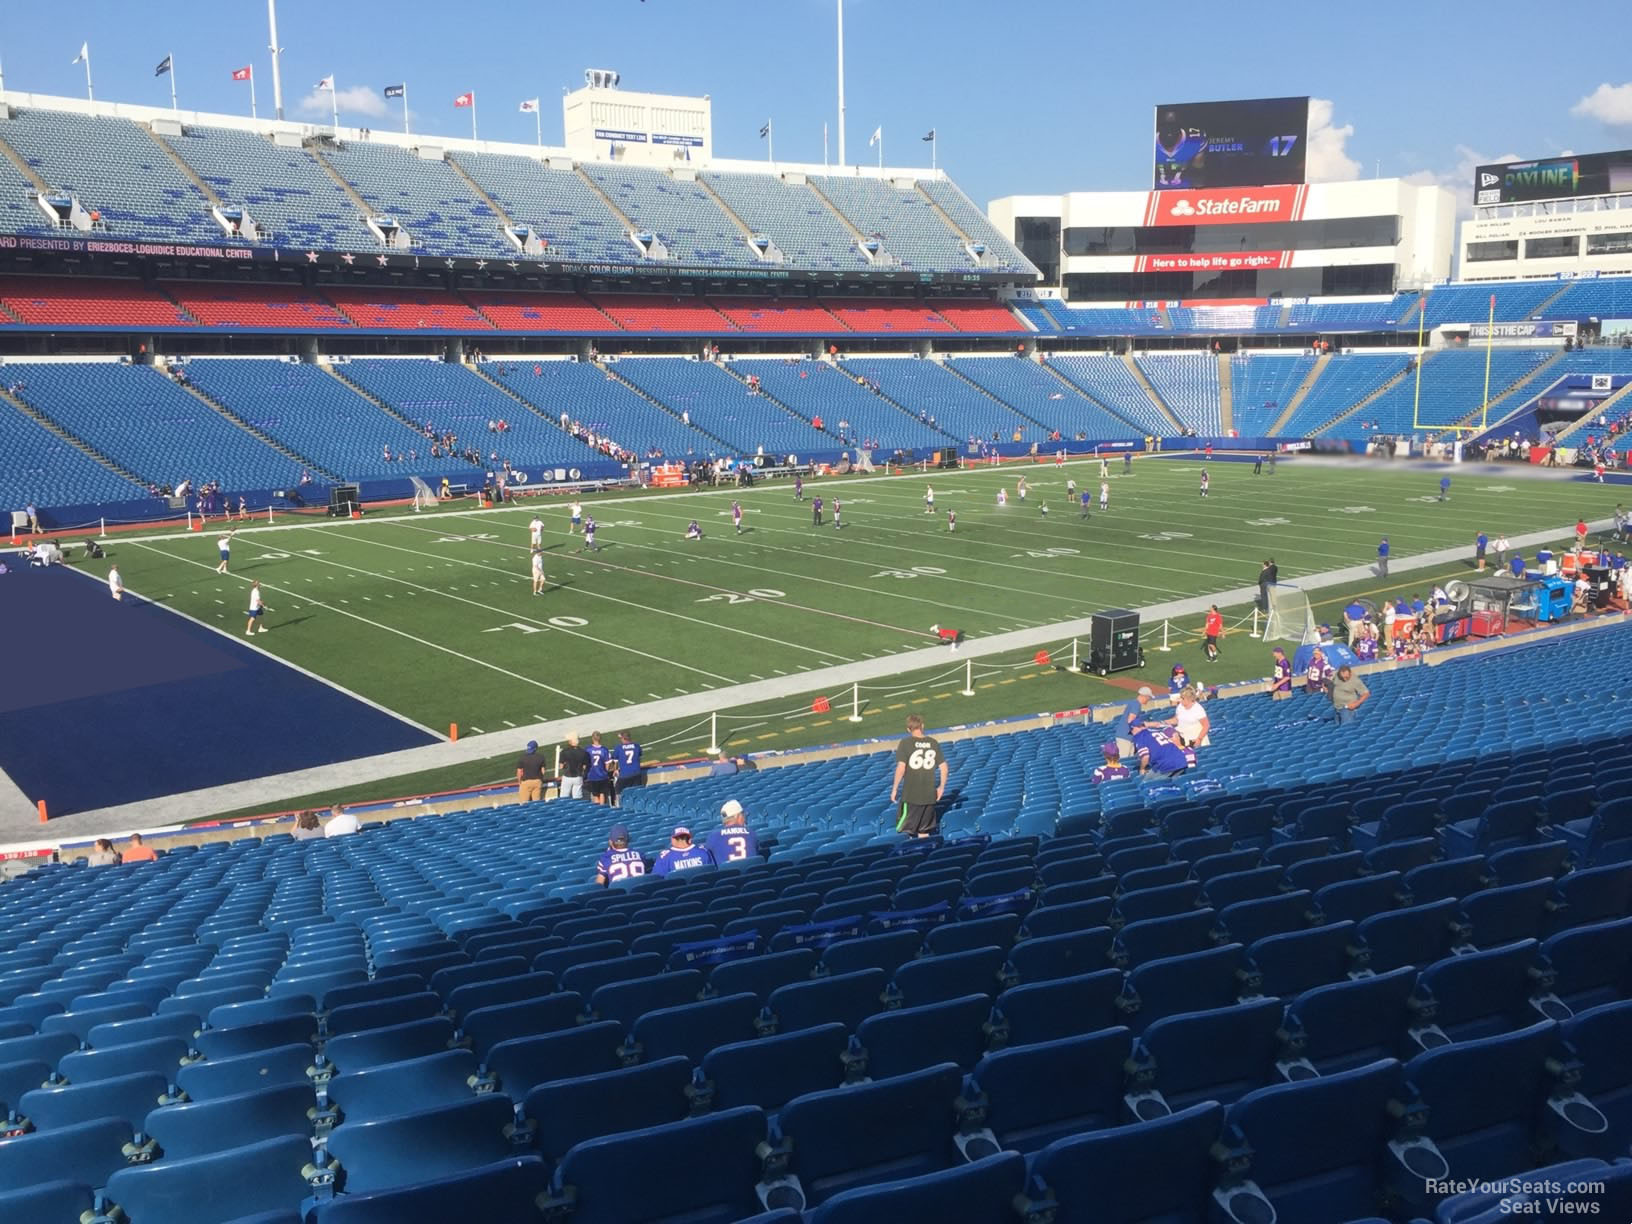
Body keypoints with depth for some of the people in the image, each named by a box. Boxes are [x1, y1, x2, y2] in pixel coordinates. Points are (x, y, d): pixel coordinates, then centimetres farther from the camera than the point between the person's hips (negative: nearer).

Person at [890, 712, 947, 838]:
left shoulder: (906, 743, -8)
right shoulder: (933, 743, 4)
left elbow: (901, 768, -15)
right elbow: (944, 767, 6)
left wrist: (894, 789, -7)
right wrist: (941, 787, 17)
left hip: (911, 795, -4)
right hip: (929, 795, 4)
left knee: (908, 830, 4)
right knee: (924, 832, 14)